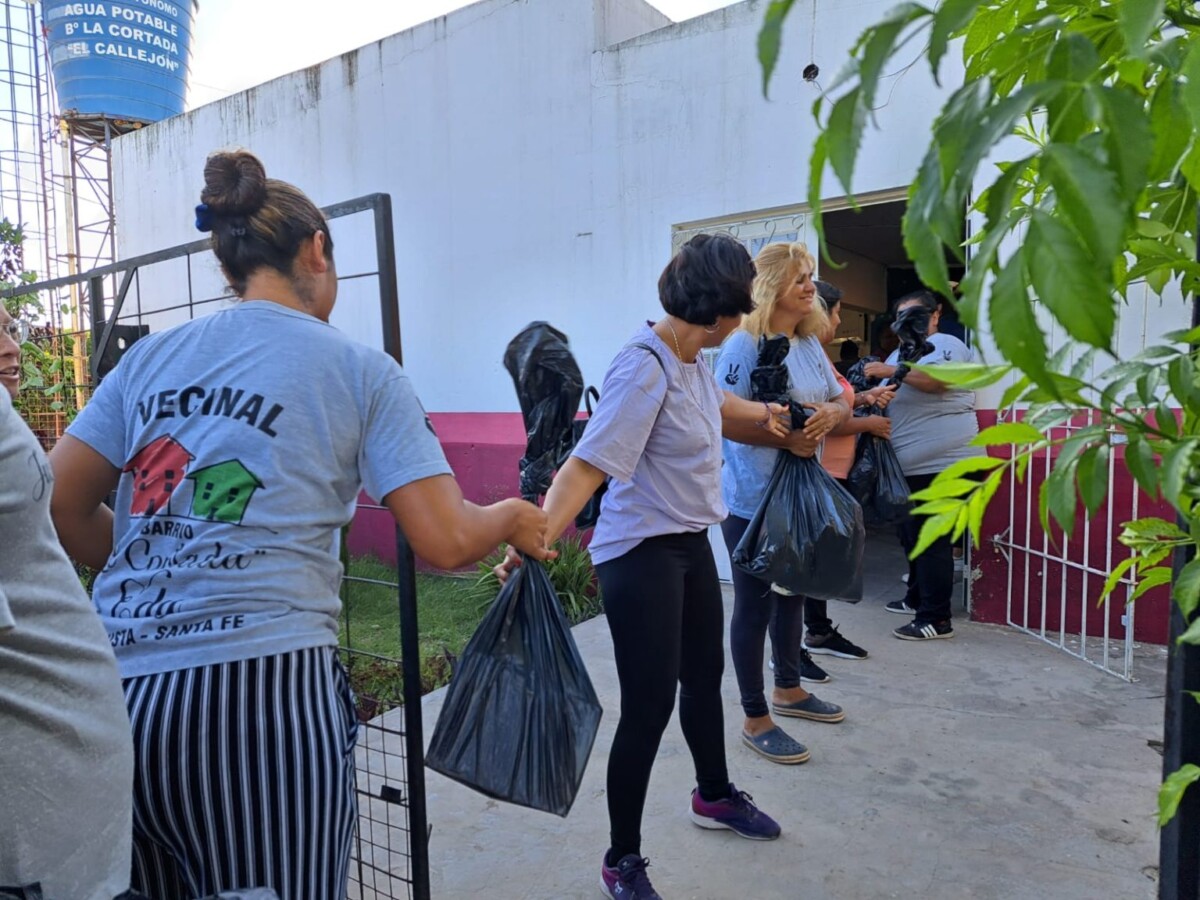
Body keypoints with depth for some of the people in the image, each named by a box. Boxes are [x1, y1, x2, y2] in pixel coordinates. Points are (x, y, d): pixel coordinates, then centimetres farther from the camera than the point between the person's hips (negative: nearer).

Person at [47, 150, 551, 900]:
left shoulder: (149, 357, 10)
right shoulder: (359, 370, -2)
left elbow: (60, 508, 10)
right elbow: (446, 542, -7)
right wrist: (513, 517, 13)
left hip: (119, 698, 6)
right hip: (259, 695, -5)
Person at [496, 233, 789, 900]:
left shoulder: (692, 358, 2)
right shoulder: (645, 367, -25)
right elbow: (586, 465, -32)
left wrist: (761, 413, 43)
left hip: (690, 542, 9)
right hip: (641, 554, -9)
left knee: (704, 673, 24)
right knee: (648, 704, -1)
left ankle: (714, 795, 50)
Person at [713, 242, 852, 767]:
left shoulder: (810, 343, 10)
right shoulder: (746, 343, -15)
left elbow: (840, 401, 11)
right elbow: (723, 419, -22)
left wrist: (834, 413, -12)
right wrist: (786, 439, -26)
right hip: (754, 500, -8)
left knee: (792, 592, 20)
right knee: (755, 604, 3)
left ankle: (788, 689, 41)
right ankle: (756, 720, 18)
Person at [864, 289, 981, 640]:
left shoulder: (945, 344, -5)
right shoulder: (901, 353, 22)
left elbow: (937, 379, -25)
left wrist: (891, 371, -22)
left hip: (943, 463, -10)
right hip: (913, 466, 10)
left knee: (932, 540, -9)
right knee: (912, 536, 18)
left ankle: (936, 619, -3)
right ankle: (917, 598, 33)